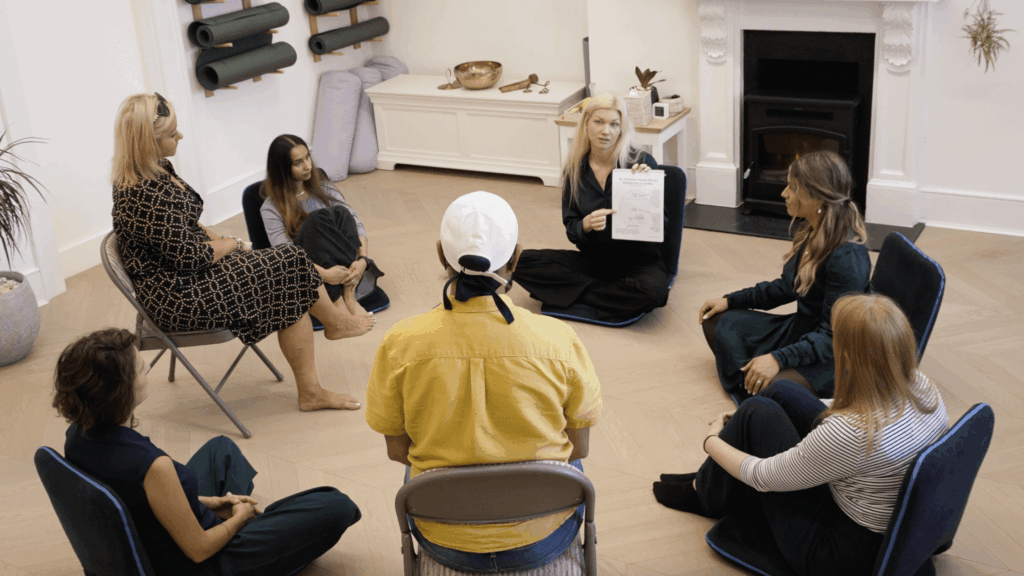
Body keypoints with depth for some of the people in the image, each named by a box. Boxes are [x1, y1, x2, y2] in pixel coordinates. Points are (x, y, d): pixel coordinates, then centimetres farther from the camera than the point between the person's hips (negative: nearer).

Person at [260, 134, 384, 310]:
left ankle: (349, 293, -34)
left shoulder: (324, 189, 11)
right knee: (318, 217, -27)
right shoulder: (271, 208, -2)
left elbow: (356, 225, 1)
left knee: (340, 213, -22)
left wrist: (363, 260, -20)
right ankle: (348, 292, -36)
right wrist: (323, 274, -33)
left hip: (342, 264, 4)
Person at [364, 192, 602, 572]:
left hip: (445, 543, 1)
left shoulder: (400, 345, -19)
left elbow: (397, 450, -4)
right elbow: (579, 448, -7)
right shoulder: (558, 341, -20)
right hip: (544, 541, 0)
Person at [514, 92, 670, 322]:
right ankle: (611, 293, -16)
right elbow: (571, 231, 0)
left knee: (650, 290, -39)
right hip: (593, 259, 3)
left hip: (638, 260, -3)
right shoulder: (574, 170, 0)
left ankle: (569, 300, -19)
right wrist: (586, 225, -23)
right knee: (524, 262, -16)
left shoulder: (642, 163, -8)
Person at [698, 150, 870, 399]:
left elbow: (832, 335, -26)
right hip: (800, 329, 10)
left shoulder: (848, 258, -27)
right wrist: (730, 300, 11)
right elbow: (787, 288, 17)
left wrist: (779, 358, -36)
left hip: (832, 357, -10)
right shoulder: (810, 233, 1)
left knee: (767, 387, -35)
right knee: (716, 321, 5)